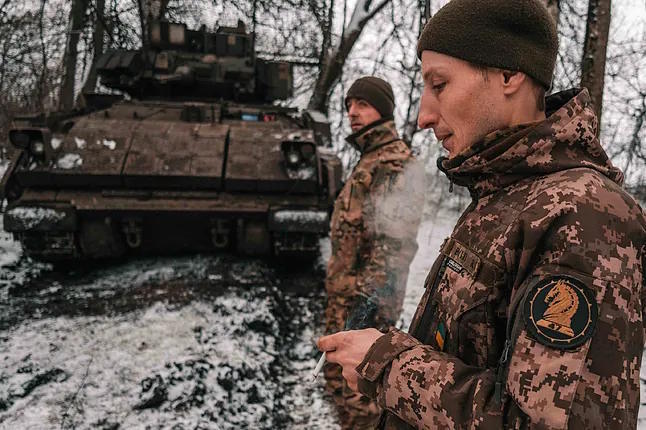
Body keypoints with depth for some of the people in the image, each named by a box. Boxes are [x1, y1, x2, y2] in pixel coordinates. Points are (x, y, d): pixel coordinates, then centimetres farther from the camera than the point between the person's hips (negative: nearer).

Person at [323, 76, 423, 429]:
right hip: (345, 293, 10)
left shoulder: (395, 163, -14)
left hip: (362, 297, -10)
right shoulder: (369, 161, 17)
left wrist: (371, 298, -25)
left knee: (355, 383, -4)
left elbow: (392, 240, -22)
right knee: (338, 374, 19)